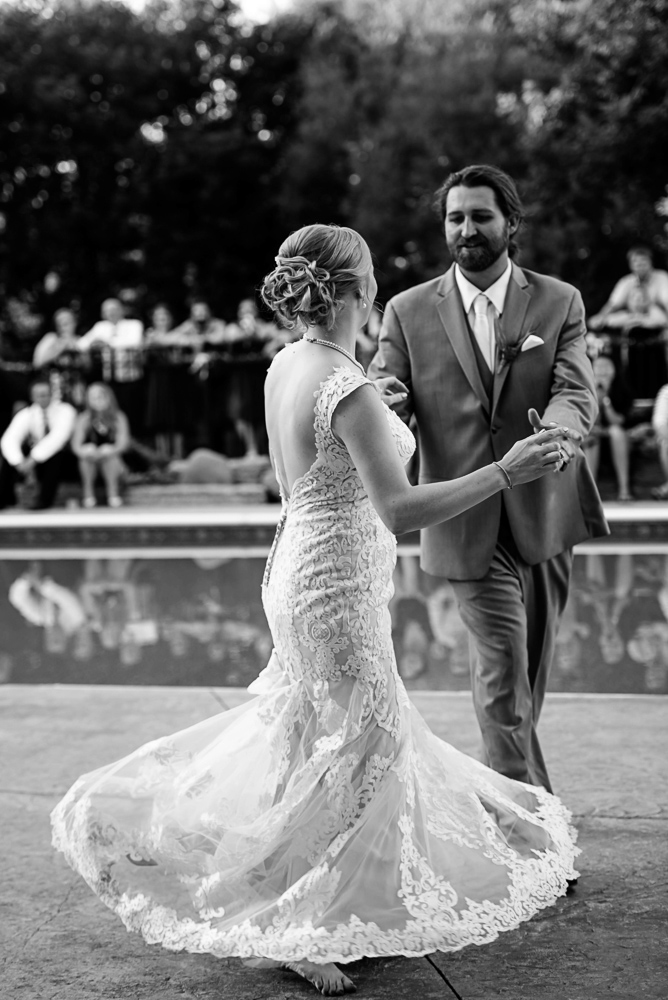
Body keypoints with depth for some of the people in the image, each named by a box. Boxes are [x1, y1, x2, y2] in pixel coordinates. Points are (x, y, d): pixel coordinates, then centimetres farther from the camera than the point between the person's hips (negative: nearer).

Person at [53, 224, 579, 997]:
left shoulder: (287, 366, 3)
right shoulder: (348, 388, -24)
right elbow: (400, 509, -28)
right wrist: (506, 472, -27)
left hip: (297, 566, 9)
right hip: (339, 584, -9)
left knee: (310, 739, 23)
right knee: (356, 755, 3)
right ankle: (290, 934, 14)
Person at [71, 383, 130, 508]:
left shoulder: (118, 418, -7)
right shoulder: (83, 419, -8)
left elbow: (124, 442, -17)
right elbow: (76, 445, -14)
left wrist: (111, 450, -38)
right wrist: (84, 451, -38)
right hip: (89, 465, 0)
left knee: (107, 449, -31)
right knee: (89, 448, -31)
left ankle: (113, 493, -16)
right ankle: (88, 493, -15)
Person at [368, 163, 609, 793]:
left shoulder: (559, 303, 4)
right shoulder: (409, 311, 3)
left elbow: (576, 392, -9)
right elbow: (387, 393, -4)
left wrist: (559, 435, -32)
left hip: (544, 512, 2)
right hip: (468, 521, -2)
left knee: (531, 667, 15)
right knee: (504, 669, -8)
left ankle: (502, 784, 35)